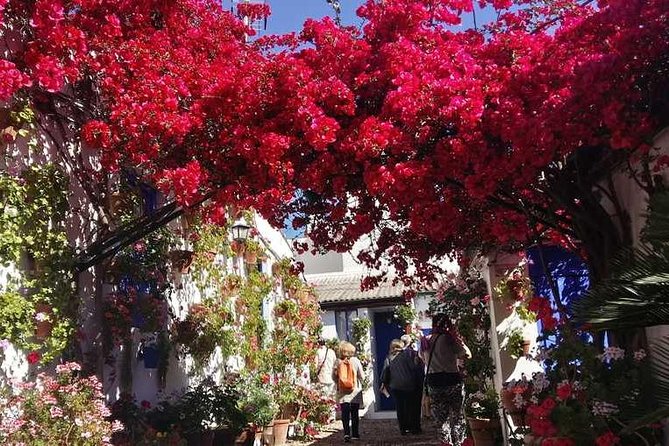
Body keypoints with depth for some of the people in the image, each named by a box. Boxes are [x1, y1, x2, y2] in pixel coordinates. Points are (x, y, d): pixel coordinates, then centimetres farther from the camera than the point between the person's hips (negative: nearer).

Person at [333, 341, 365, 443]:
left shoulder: (338, 362, -6)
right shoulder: (356, 361, -8)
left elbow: (334, 377, -1)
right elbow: (361, 376, -4)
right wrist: (359, 384, 17)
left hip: (342, 392, 0)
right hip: (355, 391, 0)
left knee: (345, 414, 1)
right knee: (354, 413, 12)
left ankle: (346, 433, -13)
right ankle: (355, 434, 17)